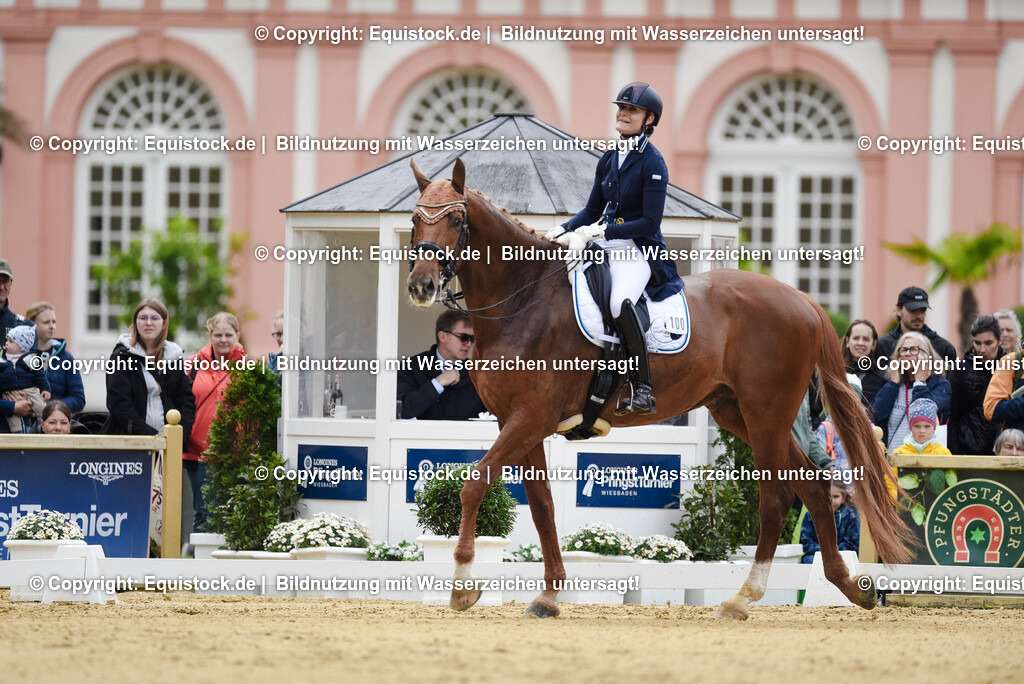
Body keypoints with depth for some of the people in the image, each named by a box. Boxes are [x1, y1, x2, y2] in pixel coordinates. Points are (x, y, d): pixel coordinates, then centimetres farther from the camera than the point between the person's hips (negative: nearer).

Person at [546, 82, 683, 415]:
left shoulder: (652, 163, -10)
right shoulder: (610, 159, 12)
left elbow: (650, 223, -15)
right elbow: (592, 211, 20)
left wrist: (600, 231, -19)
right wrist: (563, 231, 2)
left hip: (640, 252, -8)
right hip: (604, 248, 8)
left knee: (619, 302, -37)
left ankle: (643, 390, -34)